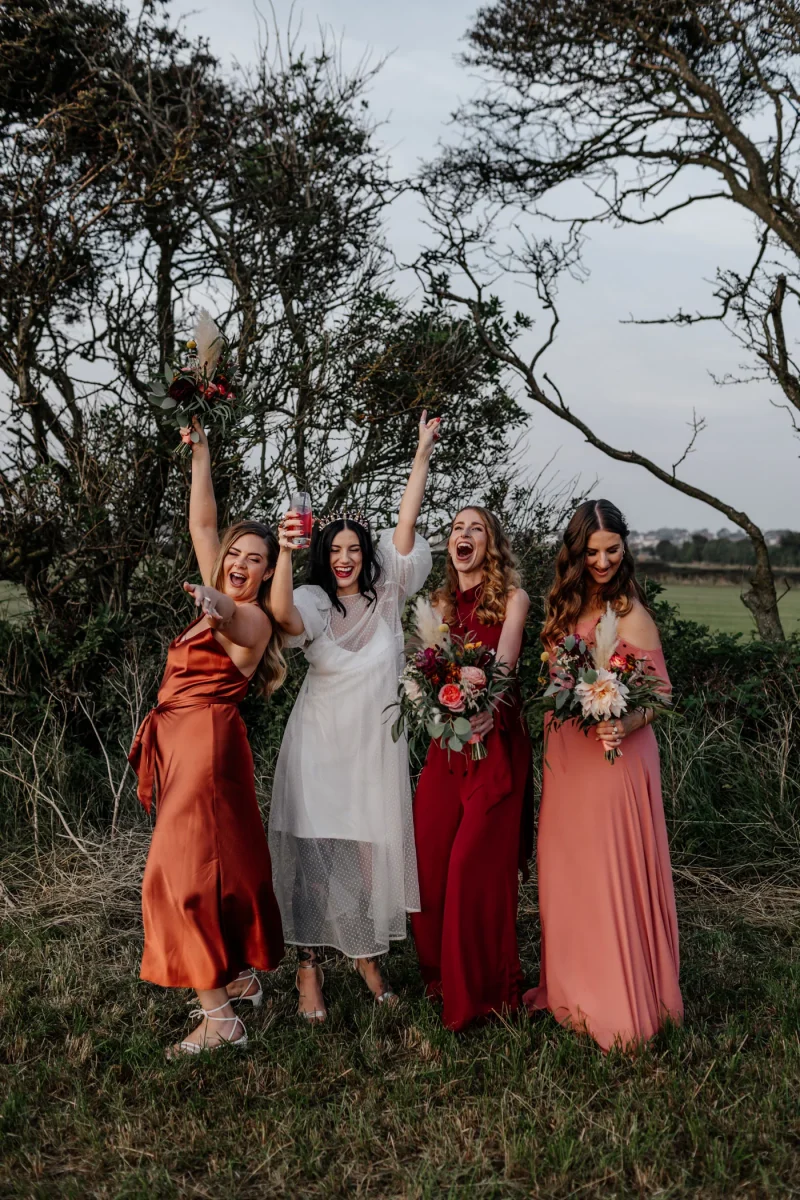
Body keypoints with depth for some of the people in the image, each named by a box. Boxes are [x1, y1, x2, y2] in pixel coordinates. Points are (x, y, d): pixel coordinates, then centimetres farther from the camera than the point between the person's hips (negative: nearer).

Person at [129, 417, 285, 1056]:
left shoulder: (254, 618, -11)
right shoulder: (222, 602, 11)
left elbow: (239, 628, -37)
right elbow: (202, 524, 15)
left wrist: (218, 611, -60)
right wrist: (200, 451, 16)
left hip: (207, 741, -9)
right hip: (186, 742, 9)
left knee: (188, 868, -12)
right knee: (222, 861, 14)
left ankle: (220, 1018, -8)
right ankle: (243, 979, 26)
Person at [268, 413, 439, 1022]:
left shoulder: (386, 594, 4)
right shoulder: (313, 601, -4)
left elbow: (405, 525, -3)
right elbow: (283, 613, -28)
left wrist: (423, 452, -8)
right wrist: (285, 552, -42)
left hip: (377, 743, 3)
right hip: (321, 743, -3)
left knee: (373, 849, 8)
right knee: (315, 848, -1)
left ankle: (367, 953, 25)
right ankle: (310, 967, 9)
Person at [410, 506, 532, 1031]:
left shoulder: (512, 599, 0)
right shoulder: (440, 604, 15)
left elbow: (502, 663, -14)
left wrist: (482, 707, -32)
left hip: (497, 737, -4)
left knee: (479, 860, -6)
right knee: (429, 854, 2)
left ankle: (484, 987, 9)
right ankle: (442, 973, 22)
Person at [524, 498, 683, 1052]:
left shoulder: (631, 613, -13)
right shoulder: (566, 606, 8)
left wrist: (626, 724, -28)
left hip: (614, 757, -7)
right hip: (567, 757, 7)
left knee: (612, 875, 1)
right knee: (568, 873, 15)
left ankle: (623, 1002, 17)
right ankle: (574, 987, 32)